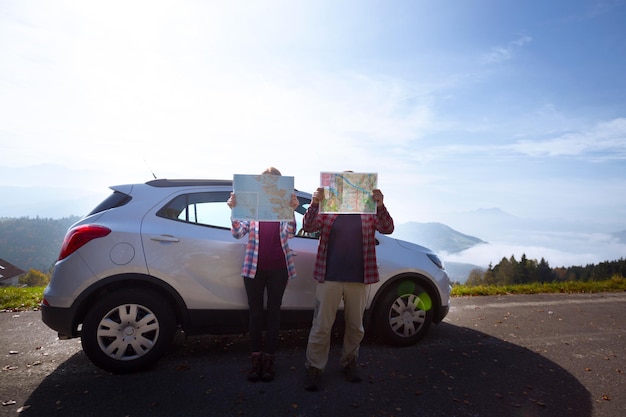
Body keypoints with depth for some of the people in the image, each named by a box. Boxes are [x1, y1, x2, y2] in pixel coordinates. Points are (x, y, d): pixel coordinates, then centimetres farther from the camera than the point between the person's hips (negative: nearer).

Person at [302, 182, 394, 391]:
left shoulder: (368, 213, 6)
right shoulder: (327, 211, 5)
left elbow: (387, 228, -6)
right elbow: (308, 226, -7)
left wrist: (380, 206, -24)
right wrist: (314, 203, -24)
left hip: (358, 280, 2)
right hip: (329, 278, -1)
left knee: (355, 326, 14)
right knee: (321, 326, 2)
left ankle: (349, 362, 34)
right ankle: (314, 367, 17)